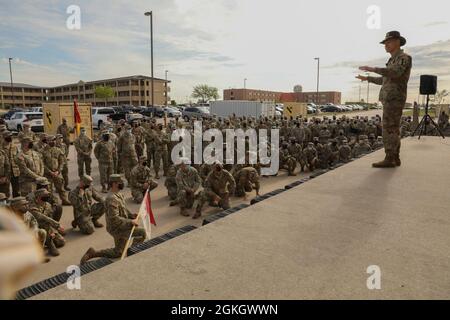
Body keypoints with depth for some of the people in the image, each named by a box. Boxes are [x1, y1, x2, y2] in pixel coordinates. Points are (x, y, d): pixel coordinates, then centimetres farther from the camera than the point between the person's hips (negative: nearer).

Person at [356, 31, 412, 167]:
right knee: (393, 130, 6)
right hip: (391, 100, 10)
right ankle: (395, 159, 8)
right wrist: (367, 78, 35)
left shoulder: (404, 58, -8)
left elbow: (395, 73, -28)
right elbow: (384, 80, 33)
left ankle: (389, 160, -11)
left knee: (389, 129, -11)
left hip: (394, 99, -10)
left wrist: (372, 69, -29)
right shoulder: (394, 61, 23)